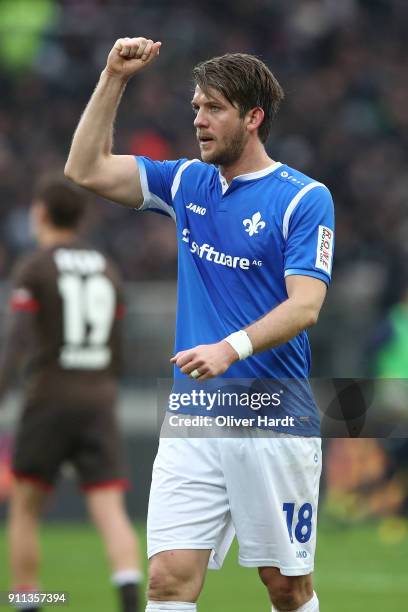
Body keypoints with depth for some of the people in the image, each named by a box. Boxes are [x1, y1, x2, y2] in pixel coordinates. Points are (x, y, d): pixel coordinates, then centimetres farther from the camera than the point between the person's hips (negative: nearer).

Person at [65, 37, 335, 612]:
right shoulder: (187, 183, 11)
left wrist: (232, 347, -30)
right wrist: (114, 79, 3)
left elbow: (305, 305, -15)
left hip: (276, 421, -4)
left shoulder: (304, 198, -6)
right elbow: (86, 170, 11)